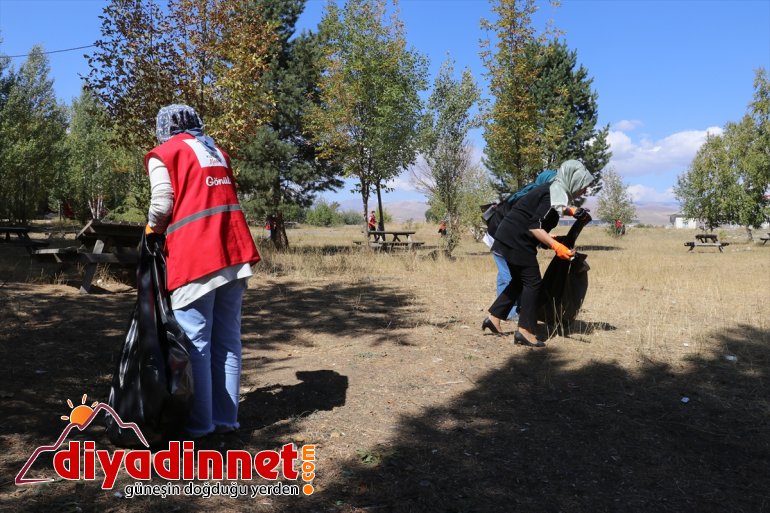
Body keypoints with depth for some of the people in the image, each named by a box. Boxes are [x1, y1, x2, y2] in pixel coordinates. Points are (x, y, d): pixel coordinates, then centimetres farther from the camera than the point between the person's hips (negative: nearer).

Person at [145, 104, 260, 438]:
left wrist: (152, 229, 13)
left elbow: (163, 204, -6)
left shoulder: (163, 154, 4)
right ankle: (225, 417, 15)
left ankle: (199, 422, 8)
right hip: (234, 250, 6)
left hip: (195, 255, -6)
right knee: (227, 340, 9)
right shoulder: (216, 151, 22)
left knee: (195, 342, 2)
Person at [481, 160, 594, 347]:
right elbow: (534, 226, -24)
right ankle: (524, 331, -3)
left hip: (511, 237, 10)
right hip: (517, 239, -10)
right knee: (533, 282, -5)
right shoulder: (555, 196, -16)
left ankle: (493, 318, 22)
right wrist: (556, 245, -31)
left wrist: (568, 210, 27)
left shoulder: (554, 190, 12)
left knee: (519, 281, 18)